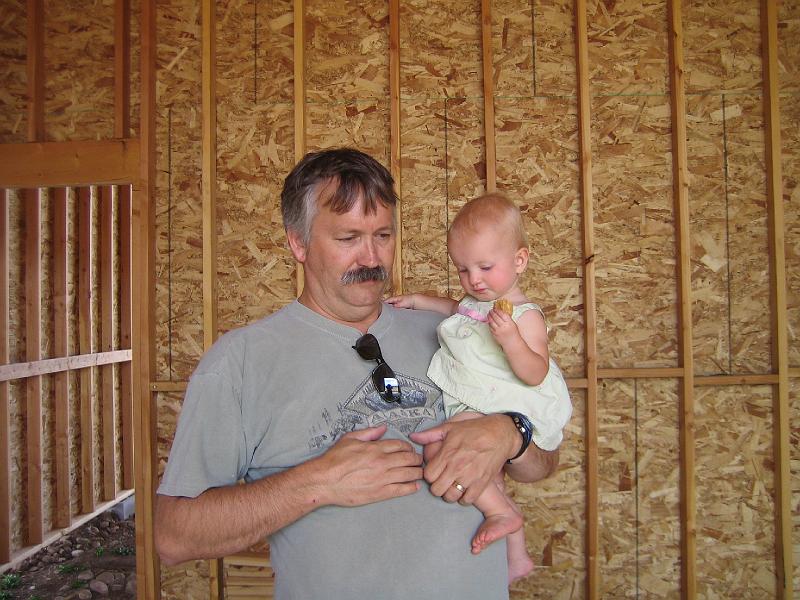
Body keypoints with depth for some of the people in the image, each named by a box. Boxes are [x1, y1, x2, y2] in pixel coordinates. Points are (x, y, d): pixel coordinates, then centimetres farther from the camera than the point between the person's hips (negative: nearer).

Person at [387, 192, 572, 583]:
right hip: (471, 407, 10)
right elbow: (457, 309, 30)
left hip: (500, 412, -10)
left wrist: (511, 340, -40)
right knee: (489, 478, 23)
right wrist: (418, 300, 23)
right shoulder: (475, 301, 5)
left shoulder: (525, 315, -19)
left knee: (438, 450, -24)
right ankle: (516, 558, 42)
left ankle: (501, 512, -11)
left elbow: (535, 375, -26)